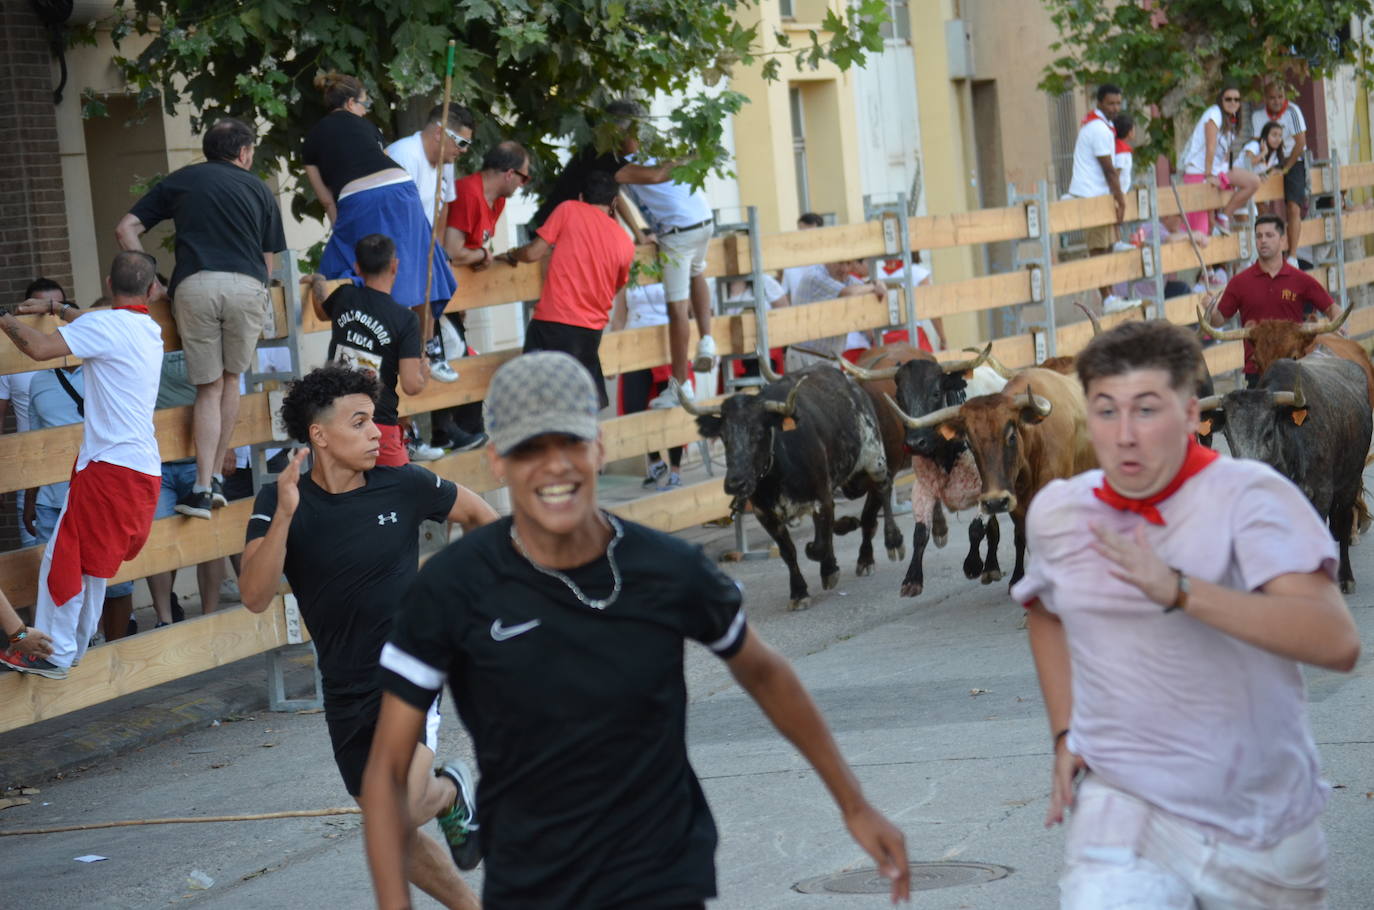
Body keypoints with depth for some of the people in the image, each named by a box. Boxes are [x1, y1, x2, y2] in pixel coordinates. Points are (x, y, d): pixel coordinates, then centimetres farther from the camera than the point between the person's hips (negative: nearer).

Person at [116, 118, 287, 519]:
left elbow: (126, 228, 16)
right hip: (247, 287, 0)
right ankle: (216, 476, 15)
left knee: (208, 388, 5)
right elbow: (269, 258, 19)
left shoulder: (180, 181, 23)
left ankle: (203, 487, -6)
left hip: (195, 286, 0)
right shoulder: (257, 188, 22)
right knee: (230, 380, 16)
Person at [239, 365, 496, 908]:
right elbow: (256, 597, -21)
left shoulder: (404, 487, -8)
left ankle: (448, 792, 11)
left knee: (400, 811, -23)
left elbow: (478, 514, 11)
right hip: (346, 692, 2)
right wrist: (285, 513, -30)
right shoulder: (279, 502, -7)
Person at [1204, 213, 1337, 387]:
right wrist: (1210, 310, -14)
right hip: (1256, 370, 0)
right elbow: (1218, 319, 8)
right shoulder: (1240, 282, 6)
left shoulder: (1301, 280, 5)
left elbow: (1331, 308, 10)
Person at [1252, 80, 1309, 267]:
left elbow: (1300, 143, -14)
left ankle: (1293, 257, -19)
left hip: (1294, 162, -4)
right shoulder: (1258, 116, -3)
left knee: (1293, 208, -16)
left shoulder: (1292, 111, -14)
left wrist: (1286, 168, -12)